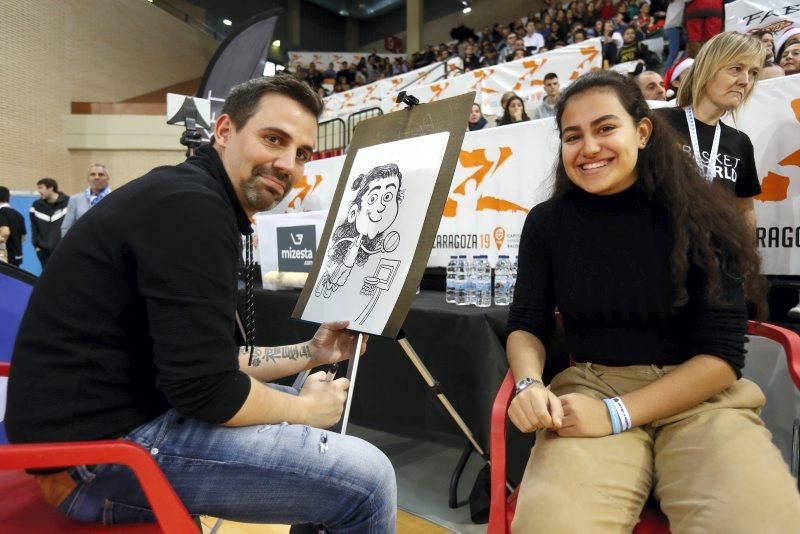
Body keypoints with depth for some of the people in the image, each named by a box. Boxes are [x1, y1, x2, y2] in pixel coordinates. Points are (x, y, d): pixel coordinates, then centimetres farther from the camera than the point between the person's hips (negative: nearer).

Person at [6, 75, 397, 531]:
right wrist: (305, 409, -8)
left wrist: (309, 353, 11)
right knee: (365, 478, -13)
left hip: (116, 417, 10)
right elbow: (207, 389, -24)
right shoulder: (192, 206, -20)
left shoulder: (193, 201, 12)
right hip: (100, 451, -10)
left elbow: (208, 359, 15)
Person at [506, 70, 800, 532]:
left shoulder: (699, 218, -4)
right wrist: (530, 384, -18)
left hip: (700, 398, 1)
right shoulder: (547, 223, 2)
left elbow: (722, 355, -7)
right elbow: (526, 325, 5)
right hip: (590, 390, 0)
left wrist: (616, 415, -17)